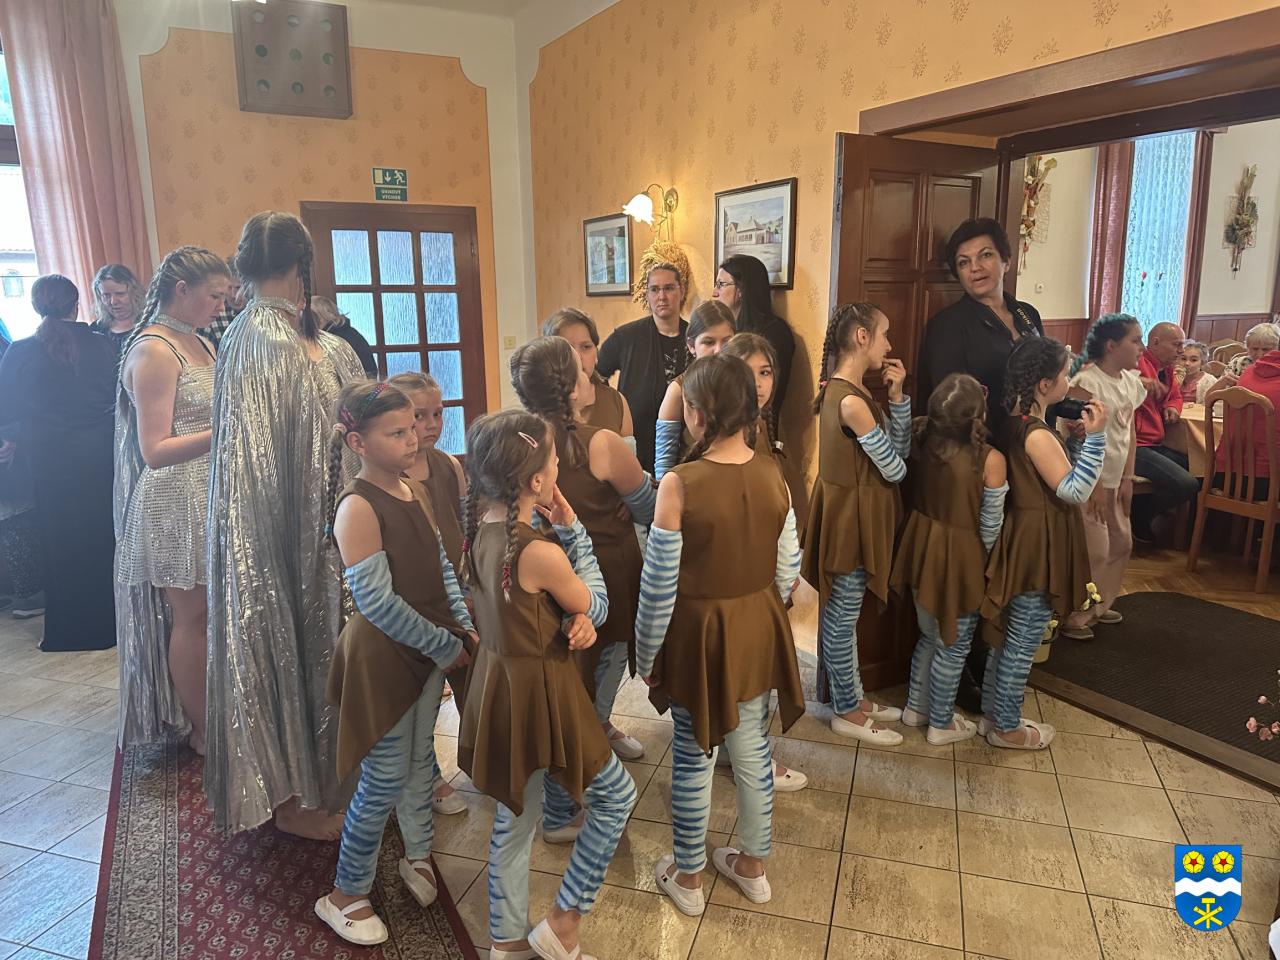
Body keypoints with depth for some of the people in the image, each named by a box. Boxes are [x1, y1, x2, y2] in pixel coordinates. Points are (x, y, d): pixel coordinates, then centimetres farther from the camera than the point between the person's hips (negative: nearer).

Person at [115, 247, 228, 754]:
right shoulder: (153, 351, -14)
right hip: (175, 503, -8)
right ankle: (202, 732, 16)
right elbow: (155, 450, -19)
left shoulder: (199, 343, 12)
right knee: (192, 616, 2)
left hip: (209, 497, 8)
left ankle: (213, 716, 26)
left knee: (213, 613, 12)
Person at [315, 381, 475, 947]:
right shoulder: (357, 507, -22)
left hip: (428, 651, 7)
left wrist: (464, 624, -2)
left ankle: (418, 856, 42)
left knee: (421, 761, 20)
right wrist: (445, 647, -16)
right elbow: (376, 601, -24)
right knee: (385, 780, 4)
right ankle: (344, 895, 25)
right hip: (382, 657, -7)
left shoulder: (415, 492, 3)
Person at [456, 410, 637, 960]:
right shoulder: (541, 551, -27)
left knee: (513, 817, 22)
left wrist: (575, 619, -13)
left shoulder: (481, 533, -3)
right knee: (616, 794, 15)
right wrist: (573, 529, -7)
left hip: (498, 681, 8)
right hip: (539, 692, -8)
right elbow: (595, 607, -9)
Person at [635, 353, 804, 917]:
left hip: (700, 634, -4)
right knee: (752, 748, 21)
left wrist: (647, 653, -2)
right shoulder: (773, 476, -8)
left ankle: (687, 877, 34)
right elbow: (786, 573, 1)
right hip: (759, 629, 5)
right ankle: (752, 865, 41)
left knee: (693, 756, 14)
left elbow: (659, 585, -16)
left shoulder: (680, 484, -23)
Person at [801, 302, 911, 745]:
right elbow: (895, 468, -15)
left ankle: (852, 695, 35)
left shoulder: (842, 390, 7)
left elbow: (900, 450, 7)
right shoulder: (853, 401, -24)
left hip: (853, 512, 10)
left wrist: (898, 396, -3)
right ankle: (846, 712, 21)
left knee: (840, 613, 20)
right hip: (850, 514, -10)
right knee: (842, 617, 5)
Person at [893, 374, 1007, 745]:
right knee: (953, 645, 15)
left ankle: (916, 707, 42)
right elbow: (990, 528, -14)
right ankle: (941, 724, 32)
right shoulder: (991, 460, -24)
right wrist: (988, 561, 3)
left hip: (922, 549, 6)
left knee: (930, 635, 26)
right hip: (959, 560, -6)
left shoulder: (922, 440, -13)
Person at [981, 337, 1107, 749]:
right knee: (1022, 643, 4)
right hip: (1038, 548, -9)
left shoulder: (1014, 424, 5)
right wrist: (1095, 437, -25)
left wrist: (1076, 434, 13)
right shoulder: (1038, 435, -23)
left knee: (1007, 635, 19)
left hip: (1024, 542, 10)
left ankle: (991, 712, 32)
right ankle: (1006, 728, 17)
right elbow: (1074, 491, -23)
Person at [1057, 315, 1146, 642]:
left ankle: (1099, 605, 33)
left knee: (1121, 543, 16)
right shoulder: (1087, 381, -18)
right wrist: (1096, 485, -18)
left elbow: (1130, 433, 12)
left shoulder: (1130, 381, 7)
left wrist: (1127, 479, 7)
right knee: (1095, 551, -5)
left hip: (1114, 479, 9)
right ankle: (1073, 617, 10)